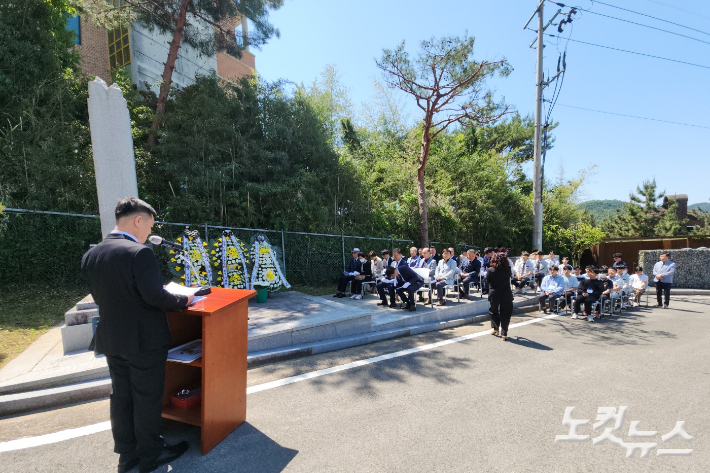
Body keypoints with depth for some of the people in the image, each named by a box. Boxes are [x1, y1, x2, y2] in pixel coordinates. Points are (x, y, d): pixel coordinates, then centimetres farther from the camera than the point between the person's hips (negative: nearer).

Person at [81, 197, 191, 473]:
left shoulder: (91, 255, 1)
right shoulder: (139, 253, -23)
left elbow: (100, 297, 8)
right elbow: (155, 295, -27)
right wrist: (184, 300, -10)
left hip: (111, 340, 7)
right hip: (144, 341, -7)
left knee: (121, 397, 19)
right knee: (147, 399, 9)